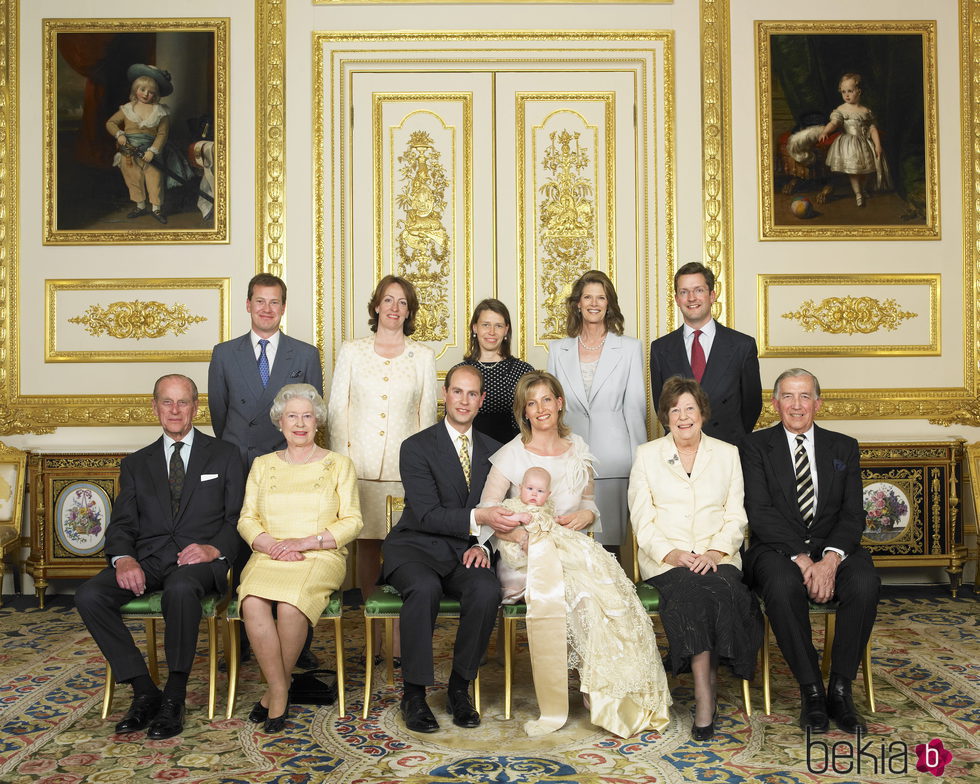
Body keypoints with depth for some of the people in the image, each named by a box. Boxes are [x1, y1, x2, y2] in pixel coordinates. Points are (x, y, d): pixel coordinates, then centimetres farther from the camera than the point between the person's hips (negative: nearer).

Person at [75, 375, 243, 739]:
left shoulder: (223, 455, 13)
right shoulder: (136, 464, 20)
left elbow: (238, 517, 6)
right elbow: (121, 524, 11)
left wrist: (215, 549, -15)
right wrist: (123, 558, -12)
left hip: (199, 559, -3)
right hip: (148, 558, 4)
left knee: (181, 588, -38)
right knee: (88, 595, -23)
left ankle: (174, 697, -22)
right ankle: (144, 691, -13)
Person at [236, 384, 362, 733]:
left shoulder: (339, 464, 11)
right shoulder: (263, 465, 18)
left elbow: (352, 521, 3)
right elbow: (247, 519, 12)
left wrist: (305, 542, -10)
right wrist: (271, 544, -10)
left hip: (321, 557, -2)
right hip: (268, 557, 2)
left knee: (291, 605, -32)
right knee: (252, 603, -31)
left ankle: (275, 691, -8)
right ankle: (280, 691, -16)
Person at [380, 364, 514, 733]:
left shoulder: (491, 450, 11)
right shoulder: (417, 447, -4)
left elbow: (497, 512, 13)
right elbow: (427, 515, -13)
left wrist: (483, 545, -7)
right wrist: (476, 518, -26)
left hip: (464, 552, 3)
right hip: (416, 548, -3)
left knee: (487, 590, -29)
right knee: (425, 588, -35)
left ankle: (459, 688, -9)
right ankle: (414, 694, -18)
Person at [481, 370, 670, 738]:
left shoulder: (577, 447, 14)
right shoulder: (511, 454, 1)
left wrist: (584, 516, -3)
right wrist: (527, 536, -24)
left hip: (574, 549, 3)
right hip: (526, 557, -3)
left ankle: (616, 696, -21)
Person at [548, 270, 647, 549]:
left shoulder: (630, 348, 5)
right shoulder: (558, 350, 11)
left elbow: (635, 407, 4)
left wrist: (639, 462, 1)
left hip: (612, 455, -1)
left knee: (610, 538, 0)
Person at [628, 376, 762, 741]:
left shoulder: (727, 454, 15)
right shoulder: (647, 455, 11)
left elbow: (736, 516, 8)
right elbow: (642, 520, 4)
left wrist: (716, 552, -10)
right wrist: (670, 553, -13)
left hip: (717, 557, 1)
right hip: (665, 561, -1)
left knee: (720, 588, -33)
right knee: (690, 590, -33)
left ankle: (704, 695, -24)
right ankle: (706, 692, -29)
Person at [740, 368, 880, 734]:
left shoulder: (844, 447, 14)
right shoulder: (756, 446, 5)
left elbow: (853, 514, 3)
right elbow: (760, 513, -6)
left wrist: (832, 557, -17)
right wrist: (800, 558, -20)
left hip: (833, 548, 3)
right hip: (778, 549, -2)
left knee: (865, 583, -30)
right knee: (783, 586, -35)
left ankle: (840, 689, -16)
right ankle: (812, 691, -19)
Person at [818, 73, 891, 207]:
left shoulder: (866, 111, 6)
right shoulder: (841, 109, -3)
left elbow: (873, 129, 7)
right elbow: (834, 122, -19)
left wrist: (878, 145, -1)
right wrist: (825, 131, -41)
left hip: (865, 143, 4)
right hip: (849, 144, -4)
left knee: (866, 168, 10)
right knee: (853, 169, -11)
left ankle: (863, 188, 35)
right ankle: (858, 193, 1)